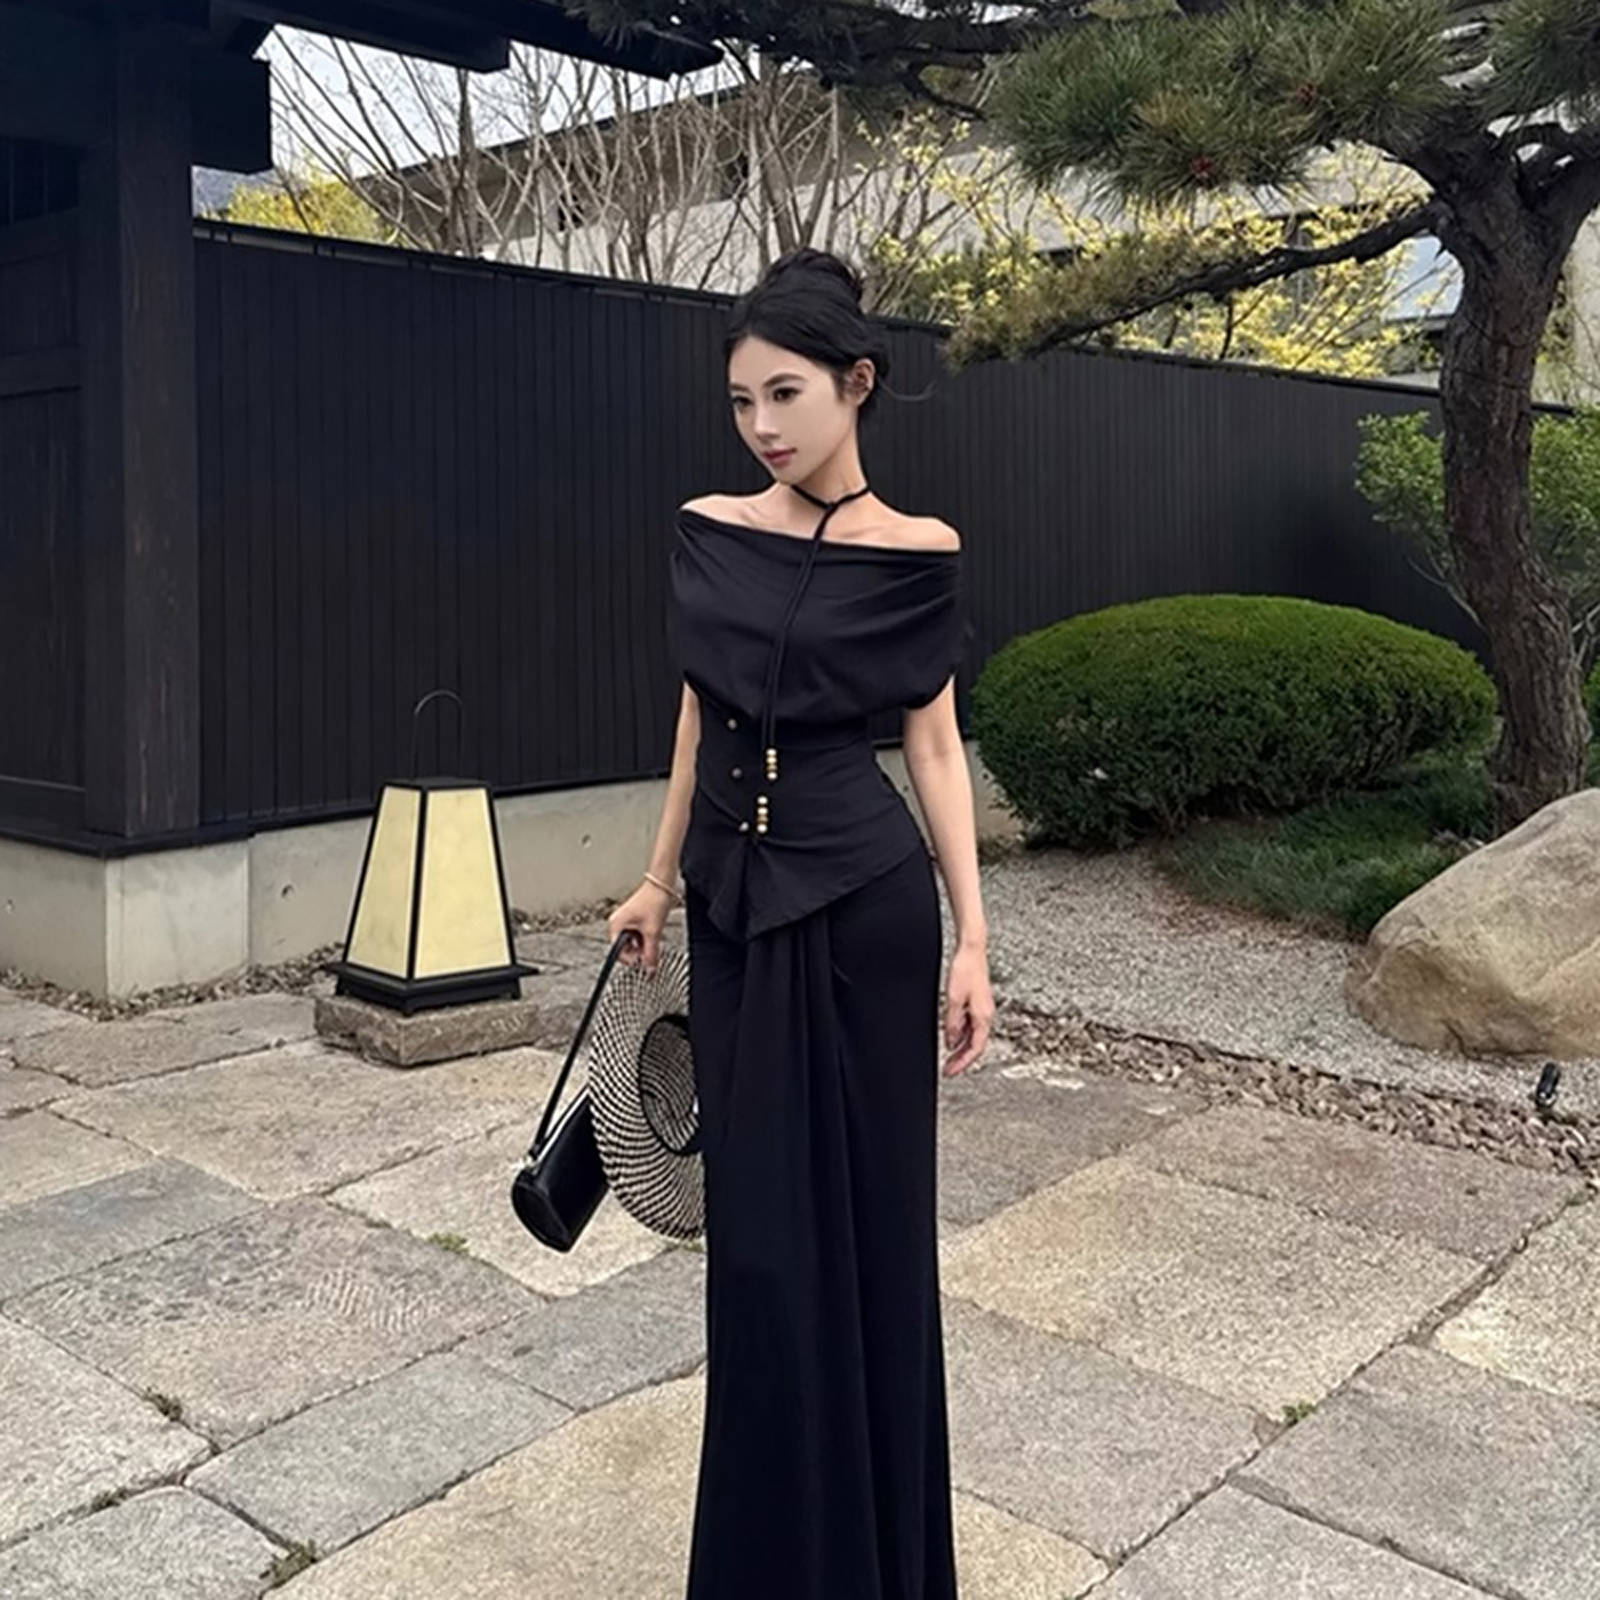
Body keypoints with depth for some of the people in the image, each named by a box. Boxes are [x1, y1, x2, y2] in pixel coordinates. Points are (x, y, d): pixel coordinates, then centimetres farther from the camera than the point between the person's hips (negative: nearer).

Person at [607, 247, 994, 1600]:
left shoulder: (914, 556, -5)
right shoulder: (706, 536, 6)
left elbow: (935, 743, -4)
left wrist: (972, 940, -8)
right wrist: (661, 878, 17)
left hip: (862, 897, -4)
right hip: (739, 899, 4)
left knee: (864, 1210, 6)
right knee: (759, 1219, 12)